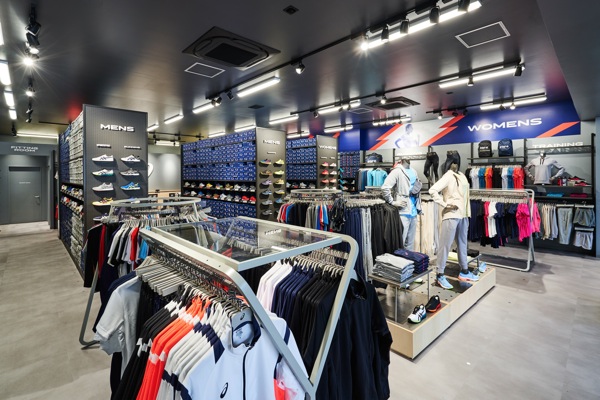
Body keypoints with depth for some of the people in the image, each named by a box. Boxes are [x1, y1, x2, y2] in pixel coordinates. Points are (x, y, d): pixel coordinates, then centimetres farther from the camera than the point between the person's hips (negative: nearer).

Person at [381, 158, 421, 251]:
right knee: (400, 241, -1)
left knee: (411, 242, 17)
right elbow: (384, 188, -22)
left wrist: (418, 185, 8)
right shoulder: (397, 171, -11)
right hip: (403, 212, -8)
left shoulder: (413, 172, 13)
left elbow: (418, 187, 28)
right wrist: (393, 202, -17)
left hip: (413, 211, 8)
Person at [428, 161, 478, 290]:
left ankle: (464, 271, 32)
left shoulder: (462, 176, 13)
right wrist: (445, 204, -20)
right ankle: (440, 275, 4)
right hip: (451, 215, -8)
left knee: (462, 243, 18)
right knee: (445, 245, -4)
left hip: (463, 215, 8)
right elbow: (432, 190, -22)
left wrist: (467, 214, 16)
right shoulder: (448, 176, -11)